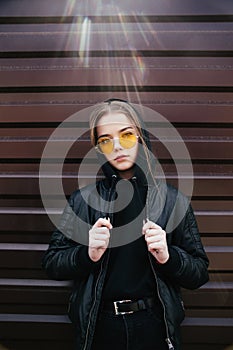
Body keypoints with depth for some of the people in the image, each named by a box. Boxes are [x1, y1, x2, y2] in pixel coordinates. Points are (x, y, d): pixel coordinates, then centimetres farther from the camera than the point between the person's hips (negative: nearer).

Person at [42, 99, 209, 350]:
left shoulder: (172, 200, -7)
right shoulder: (82, 200, -6)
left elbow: (199, 274, -3)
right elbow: (51, 264, -2)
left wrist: (167, 256, -22)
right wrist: (88, 254, -20)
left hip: (155, 328, 0)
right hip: (97, 328, 1)